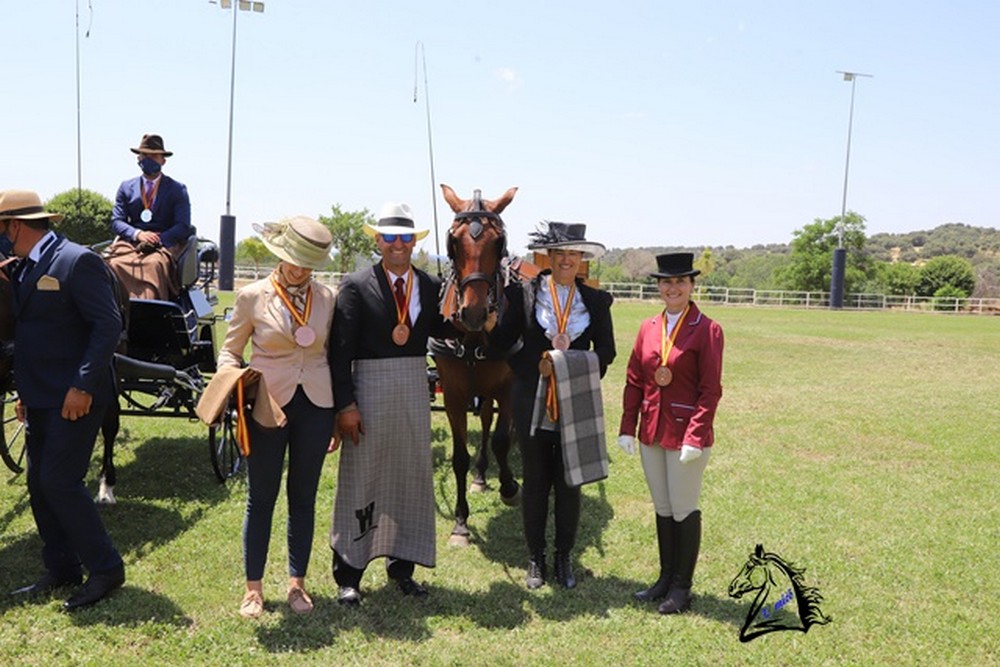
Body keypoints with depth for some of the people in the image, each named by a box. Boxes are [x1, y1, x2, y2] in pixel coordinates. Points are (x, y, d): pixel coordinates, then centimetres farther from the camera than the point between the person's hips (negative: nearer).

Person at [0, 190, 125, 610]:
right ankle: (61, 571, 24)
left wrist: (82, 386, -23)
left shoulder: (76, 260, -14)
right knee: (39, 485, 12)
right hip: (41, 398, 9)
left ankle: (106, 569, 6)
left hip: (76, 398, -9)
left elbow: (108, 326, -19)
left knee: (60, 482, -8)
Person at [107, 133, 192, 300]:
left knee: (153, 264, -37)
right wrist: (138, 234, -12)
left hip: (164, 244, -2)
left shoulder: (177, 189, 11)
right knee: (116, 264, -32)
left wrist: (158, 239, -16)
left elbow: (183, 226, 1)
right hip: (131, 243, 2)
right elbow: (116, 222, 10)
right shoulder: (126, 187, 18)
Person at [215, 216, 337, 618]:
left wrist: (340, 411, 8)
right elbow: (230, 350, 5)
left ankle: (297, 584, 25)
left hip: (315, 405, 2)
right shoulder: (252, 297, -2)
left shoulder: (326, 298, 4)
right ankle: (253, 588, 20)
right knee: (261, 498, 6)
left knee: (304, 497, 11)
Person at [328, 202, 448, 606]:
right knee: (360, 479, 6)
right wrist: (345, 404, -15)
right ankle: (347, 575, 18)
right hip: (369, 388, -4)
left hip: (414, 390, 4)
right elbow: (340, 351, -10)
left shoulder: (430, 286, 5)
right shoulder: (356, 286, -7)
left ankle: (402, 567, 29)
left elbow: (442, 330, 6)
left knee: (412, 478, 12)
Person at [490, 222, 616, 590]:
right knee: (536, 482, 10)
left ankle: (565, 558, 25)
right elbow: (502, 341, -4)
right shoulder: (524, 293, -3)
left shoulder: (596, 300, 3)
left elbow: (606, 351, 6)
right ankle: (535, 559, 24)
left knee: (569, 483, 9)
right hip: (533, 403, -1)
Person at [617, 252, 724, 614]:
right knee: (662, 509, 16)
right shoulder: (648, 328, 6)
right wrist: (627, 428, 3)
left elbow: (711, 390, -12)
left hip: (687, 433, -5)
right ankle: (666, 577, 29)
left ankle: (682, 586, 19)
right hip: (652, 432, 5)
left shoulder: (707, 330, -9)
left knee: (684, 510, 5)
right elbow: (634, 382, 8)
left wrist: (695, 437, -18)